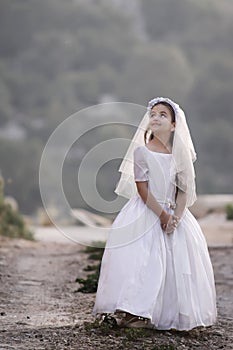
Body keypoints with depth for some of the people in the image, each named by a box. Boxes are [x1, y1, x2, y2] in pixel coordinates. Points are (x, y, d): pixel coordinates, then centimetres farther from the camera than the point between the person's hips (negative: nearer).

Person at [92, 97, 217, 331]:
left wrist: (176, 216, -14)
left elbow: (183, 190, 2)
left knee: (179, 264, 0)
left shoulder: (180, 155, 5)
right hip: (146, 213, -4)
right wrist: (162, 214, -14)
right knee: (142, 261, -13)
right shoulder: (142, 152, -5)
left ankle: (175, 314, 10)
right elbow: (143, 190, -10)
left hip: (174, 214, 4)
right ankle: (135, 312, -11)